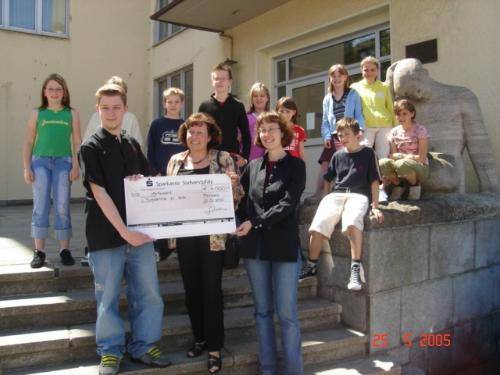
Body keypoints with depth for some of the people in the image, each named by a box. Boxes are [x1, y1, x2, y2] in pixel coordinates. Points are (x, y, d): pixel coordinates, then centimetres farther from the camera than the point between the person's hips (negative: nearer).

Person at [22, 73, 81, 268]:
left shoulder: (71, 114, 9)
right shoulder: (37, 113, 11)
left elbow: (77, 141, 6)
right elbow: (28, 142, 10)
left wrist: (76, 165, -3)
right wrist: (27, 168, 2)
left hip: (63, 161, 0)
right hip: (40, 161, 1)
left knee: (62, 207, 0)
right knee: (40, 206, -1)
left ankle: (64, 249, 7)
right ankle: (39, 251, 5)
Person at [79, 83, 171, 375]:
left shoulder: (133, 145, 12)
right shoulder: (91, 148, -4)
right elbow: (99, 193, -12)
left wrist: (141, 181, -4)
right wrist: (124, 231, -18)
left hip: (140, 231, 5)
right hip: (107, 236, -4)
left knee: (149, 294, 8)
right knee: (108, 297, 7)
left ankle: (143, 345, 25)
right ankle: (111, 351, 24)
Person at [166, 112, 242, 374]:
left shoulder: (222, 158, -1)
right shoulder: (176, 161, 10)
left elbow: (236, 195, -1)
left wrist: (232, 183, -21)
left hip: (212, 234, -4)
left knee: (211, 289, 0)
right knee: (191, 288, 11)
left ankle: (215, 347, 11)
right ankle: (200, 338, 28)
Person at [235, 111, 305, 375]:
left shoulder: (295, 165, -1)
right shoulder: (253, 166, 10)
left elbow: (288, 204, -12)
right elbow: (242, 202, 10)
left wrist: (255, 223, -18)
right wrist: (239, 226, -9)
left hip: (284, 246, -4)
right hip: (255, 246, 4)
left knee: (286, 313, -1)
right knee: (262, 311, 11)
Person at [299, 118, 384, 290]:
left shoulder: (368, 153, 9)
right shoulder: (337, 155, 19)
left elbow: (374, 181, 5)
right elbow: (328, 179, 26)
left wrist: (375, 207, 0)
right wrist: (325, 199, 16)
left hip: (358, 195, -3)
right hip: (336, 194, 3)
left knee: (352, 221, -38)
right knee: (318, 224, -24)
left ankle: (356, 268, -30)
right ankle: (311, 266, -8)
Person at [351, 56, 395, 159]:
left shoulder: (384, 87, 15)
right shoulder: (355, 87, 11)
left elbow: (391, 108, 17)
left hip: (384, 126, 2)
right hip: (365, 126, -2)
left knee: (383, 158, 0)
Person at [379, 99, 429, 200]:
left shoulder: (420, 130, -7)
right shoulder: (394, 132, 5)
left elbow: (421, 158, -12)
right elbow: (393, 156, 1)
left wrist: (400, 156, -16)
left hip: (420, 168, -3)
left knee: (401, 164, -38)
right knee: (382, 163, -29)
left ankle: (415, 185, -5)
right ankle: (398, 185, 1)